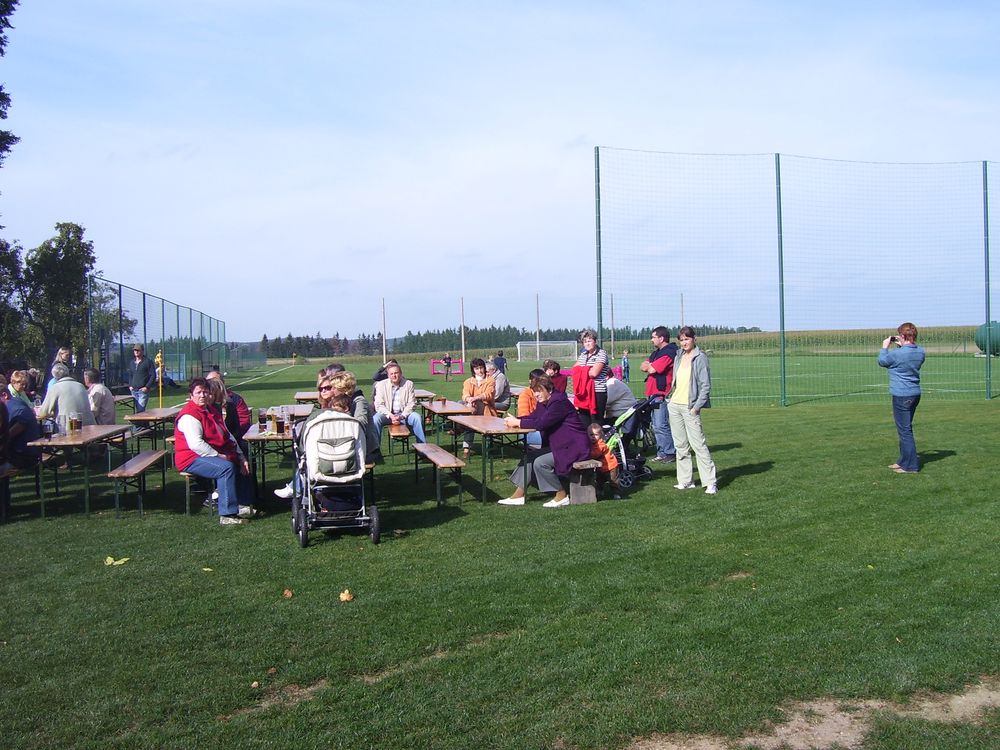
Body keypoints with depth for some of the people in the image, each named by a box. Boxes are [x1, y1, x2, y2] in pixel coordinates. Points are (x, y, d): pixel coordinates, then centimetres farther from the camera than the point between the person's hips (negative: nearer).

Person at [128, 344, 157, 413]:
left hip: (143, 390, -6)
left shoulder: (148, 361, -3)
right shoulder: (132, 362, 16)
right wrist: (130, 385, 11)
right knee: (137, 410, 8)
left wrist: (147, 387, -13)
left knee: (140, 410, -15)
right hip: (134, 391, 6)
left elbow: (153, 376, -6)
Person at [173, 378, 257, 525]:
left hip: (214, 455, 10)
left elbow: (227, 436, 16)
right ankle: (227, 515, -29)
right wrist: (219, 456, -23)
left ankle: (243, 506, 9)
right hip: (192, 459, -10)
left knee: (241, 463, 7)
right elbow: (196, 444, -26)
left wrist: (241, 456, 5)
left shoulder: (211, 410, 15)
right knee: (226, 467, -29)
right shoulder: (189, 416, -15)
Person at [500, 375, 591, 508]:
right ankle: (519, 495, 5)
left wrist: (517, 422, -19)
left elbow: (541, 423, -27)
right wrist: (515, 419, -11)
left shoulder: (559, 402, -20)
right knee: (529, 455, 3)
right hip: (560, 445, 10)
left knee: (540, 462, -20)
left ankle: (562, 496, -5)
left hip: (574, 447, -10)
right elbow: (533, 417, 9)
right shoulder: (545, 402, 10)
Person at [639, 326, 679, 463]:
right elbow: (642, 367, 14)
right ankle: (661, 452, 19)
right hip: (653, 394, 10)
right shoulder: (656, 352, 21)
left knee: (662, 426, -10)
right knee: (656, 426, 13)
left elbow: (652, 369, -18)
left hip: (662, 394, -10)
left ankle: (670, 453, -4)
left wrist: (649, 366, 3)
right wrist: (650, 365, -7)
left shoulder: (669, 353, -12)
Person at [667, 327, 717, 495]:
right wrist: (670, 398, 11)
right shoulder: (679, 357, 12)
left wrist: (697, 406, -14)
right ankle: (685, 481, 16)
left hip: (689, 407, -7)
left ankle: (710, 482, -5)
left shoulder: (700, 358, -7)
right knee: (681, 445, 9)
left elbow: (706, 385, -10)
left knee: (698, 444, -9)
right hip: (674, 405, 7)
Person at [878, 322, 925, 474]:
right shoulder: (920, 352, 2)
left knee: (905, 430, -3)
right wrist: (902, 347, 18)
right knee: (905, 429, 20)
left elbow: (882, 361, -1)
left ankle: (911, 466, -1)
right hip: (915, 394, 8)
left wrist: (885, 347, 13)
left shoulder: (897, 354, -20)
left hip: (901, 396, -8)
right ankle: (903, 460, 30)